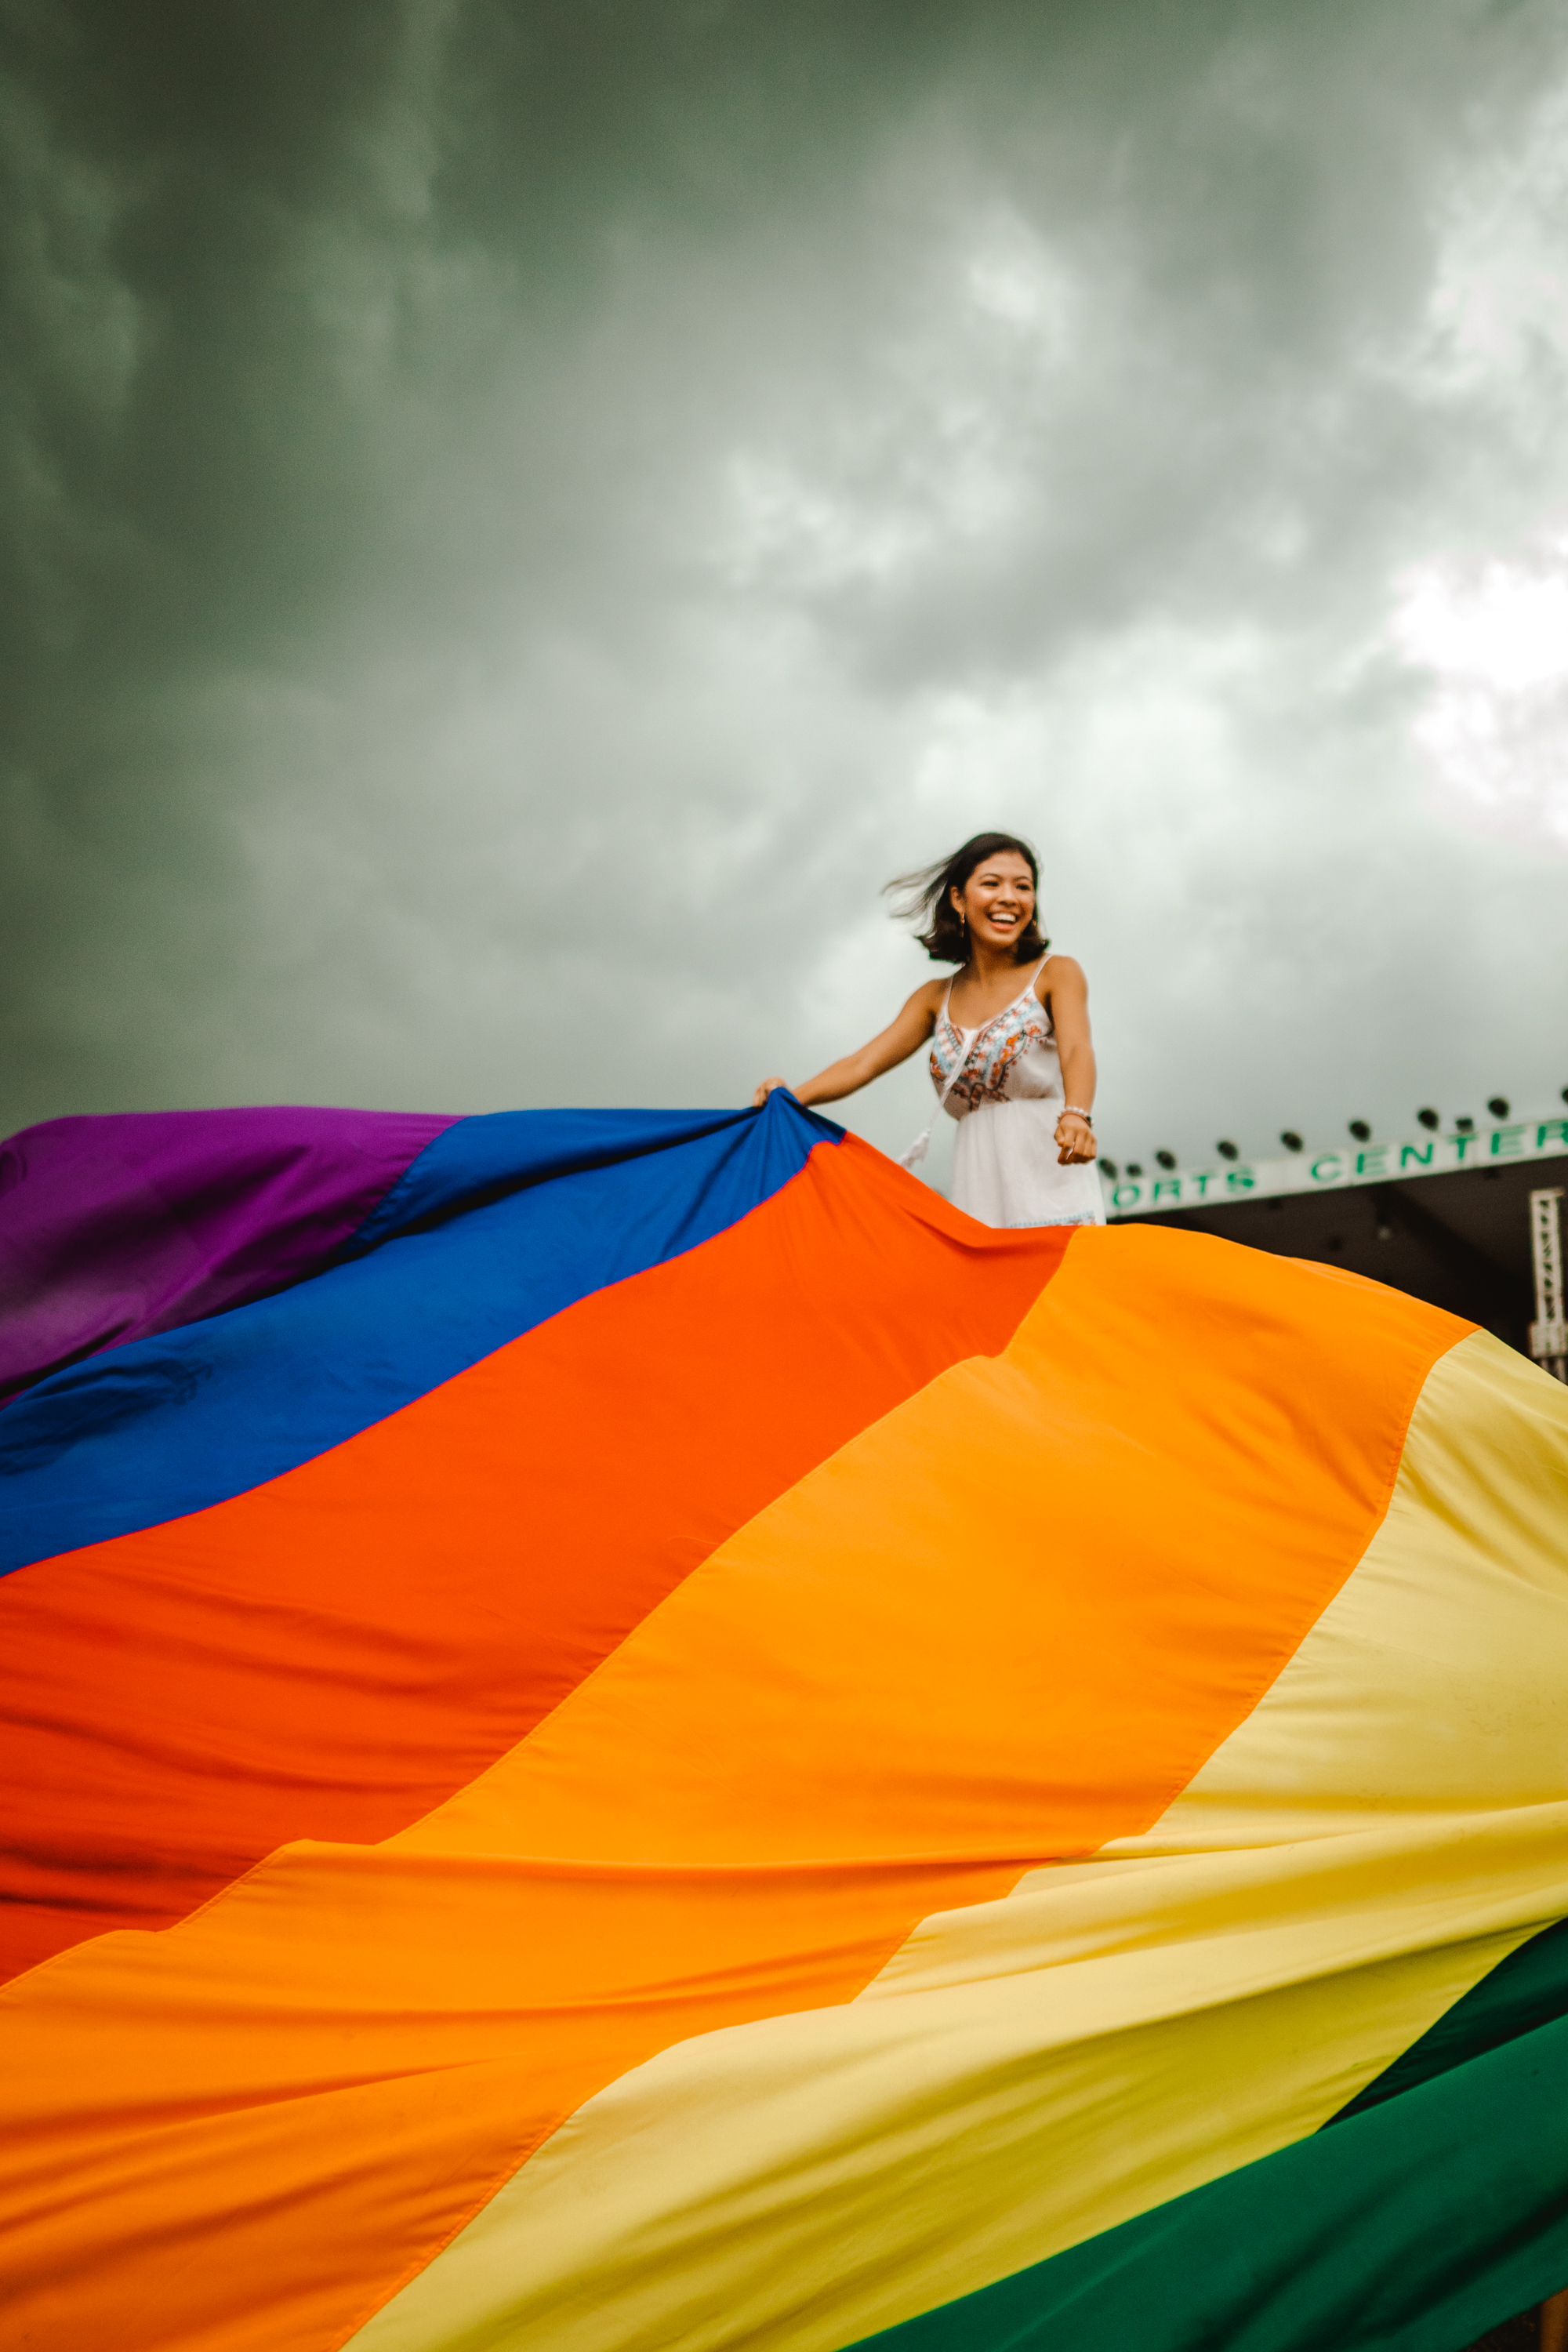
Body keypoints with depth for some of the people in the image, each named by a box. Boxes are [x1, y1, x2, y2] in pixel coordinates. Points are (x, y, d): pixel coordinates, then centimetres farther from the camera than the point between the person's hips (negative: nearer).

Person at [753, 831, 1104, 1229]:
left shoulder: (1056, 973, 2)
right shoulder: (937, 998, 14)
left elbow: (1076, 1050, -16)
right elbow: (863, 1063, 5)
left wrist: (1076, 1115, -38)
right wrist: (792, 1097, -15)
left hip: (1052, 1185, -3)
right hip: (978, 1195, 3)